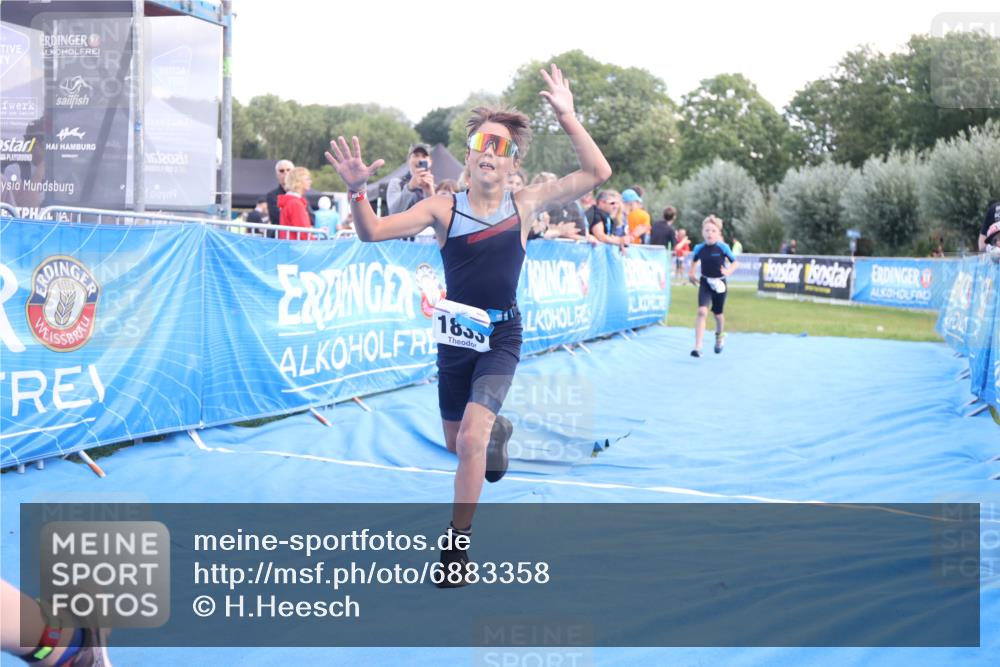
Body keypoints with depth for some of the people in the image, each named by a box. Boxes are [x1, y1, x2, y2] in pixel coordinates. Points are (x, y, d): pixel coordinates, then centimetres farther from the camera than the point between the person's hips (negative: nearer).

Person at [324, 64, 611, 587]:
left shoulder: (525, 205, -6)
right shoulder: (442, 209, -8)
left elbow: (597, 173, -9)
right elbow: (372, 231, -14)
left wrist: (567, 116, -15)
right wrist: (357, 191, -32)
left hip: (501, 338, -2)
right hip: (455, 336, 2)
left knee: (471, 439, -19)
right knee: (456, 442, 17)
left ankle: (457, 547, -3)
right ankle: (496, 430, 55)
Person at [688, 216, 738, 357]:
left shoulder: (723, 248, -13)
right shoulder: (699, 248, -7)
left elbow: (734, 263, -3)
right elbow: (694, 260, 15)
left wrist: (728, 271, -22)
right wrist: (691, 273, 1)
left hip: (719, 284, 0)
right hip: (705, 283, 1)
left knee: (717, 313, 14)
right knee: (702, 311, -17)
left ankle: (720, 335, 48)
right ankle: (697, 347, -18)